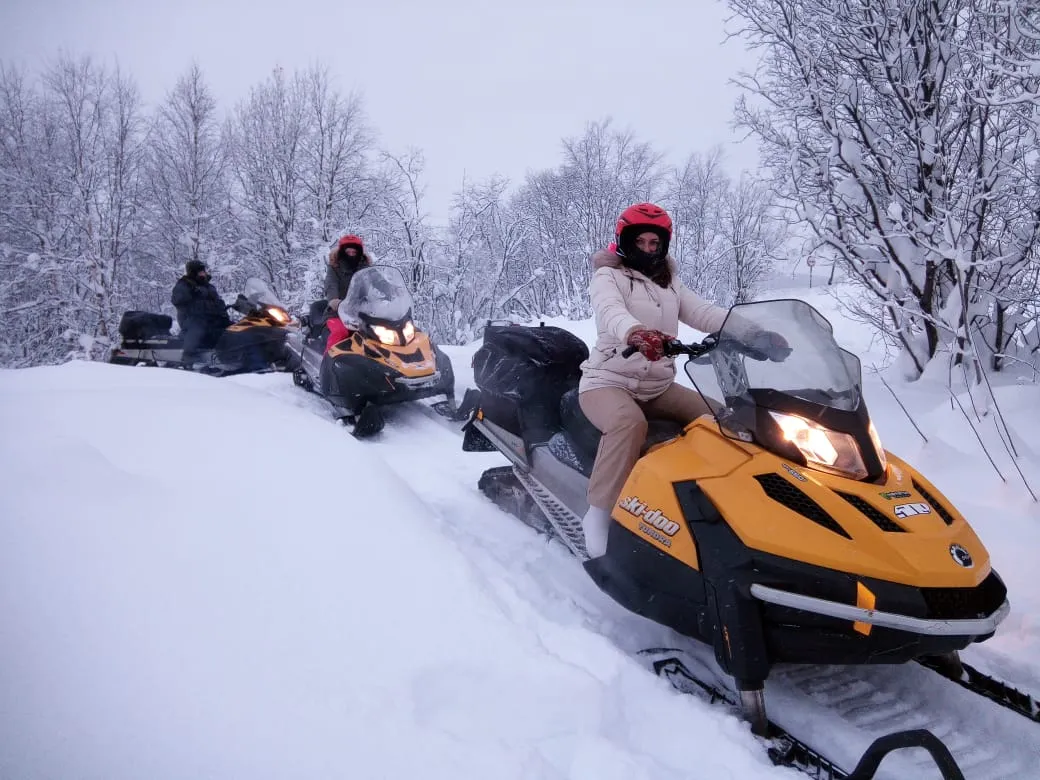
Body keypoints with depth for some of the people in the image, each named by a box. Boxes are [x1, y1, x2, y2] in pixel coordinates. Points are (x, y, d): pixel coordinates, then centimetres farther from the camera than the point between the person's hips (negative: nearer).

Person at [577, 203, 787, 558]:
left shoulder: (671, 284, 17)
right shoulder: (608, 277, -3)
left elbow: (706, 314, 4)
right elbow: (610, 311, -26)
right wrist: (635, 332, -50)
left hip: (659, 387, 7)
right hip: (608, 381, -6)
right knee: (630, 423, -37)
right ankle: (599, 514, -27)